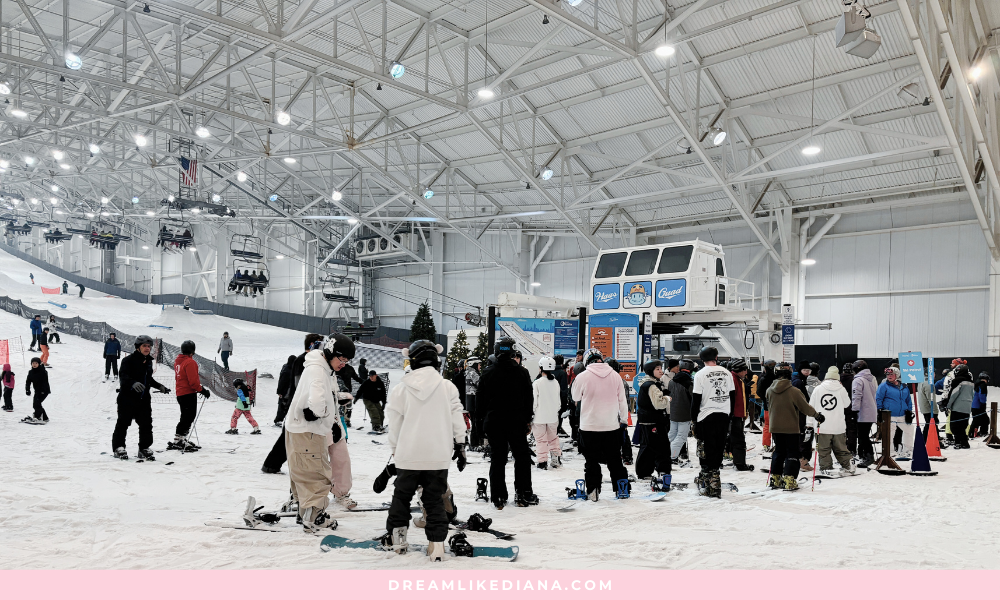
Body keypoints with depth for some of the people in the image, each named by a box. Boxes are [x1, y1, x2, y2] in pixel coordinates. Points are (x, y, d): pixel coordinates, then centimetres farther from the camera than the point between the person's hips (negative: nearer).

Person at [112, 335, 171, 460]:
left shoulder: (148, 361, 14)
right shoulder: (129, 360, -9)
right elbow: (123, 375, -23)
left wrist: (159, 386, 20)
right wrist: (133, 383, -40)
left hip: (144, 398, 6)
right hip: (127, 397, -6)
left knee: (146, 423, 5)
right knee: (123, 422, 1)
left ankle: (144, 449, 13)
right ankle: (119, 448, 14)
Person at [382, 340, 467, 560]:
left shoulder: (401, 389, -3)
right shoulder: (447, 387, -3)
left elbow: (394, 424, 3)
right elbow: (456, 418, 0)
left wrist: (395, 450, 15)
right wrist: (460, 445, 10)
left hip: (408, 455, 0)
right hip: (438, 456, 0)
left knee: (402, 494, 19)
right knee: (434, 500, 8)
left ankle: (396, 536, 25)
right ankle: (436, 543, 3)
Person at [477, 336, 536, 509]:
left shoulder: (488, 373, -2)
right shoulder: (521, 372, -3)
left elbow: (480, 400, 1)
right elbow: (529, 399, 2)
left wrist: (482, 420, 11)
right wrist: (527, 419, 11)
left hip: (494, 423, 1)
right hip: (517, 423, -1)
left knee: (497, 459, 7)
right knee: (522, 457, 12)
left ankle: (498, 497, 7)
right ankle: (523, 495, 13)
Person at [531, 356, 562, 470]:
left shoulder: (537, 383, -15)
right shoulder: (555, 383, 2)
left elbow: (533, 401, -13)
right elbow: (558, 401, 10)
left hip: (540, 417, -5)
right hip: (553, 416, 5)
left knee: (541, 439, 3)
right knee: (553, 438, 18)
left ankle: (542, 462, 4)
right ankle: (555, 460, 21)